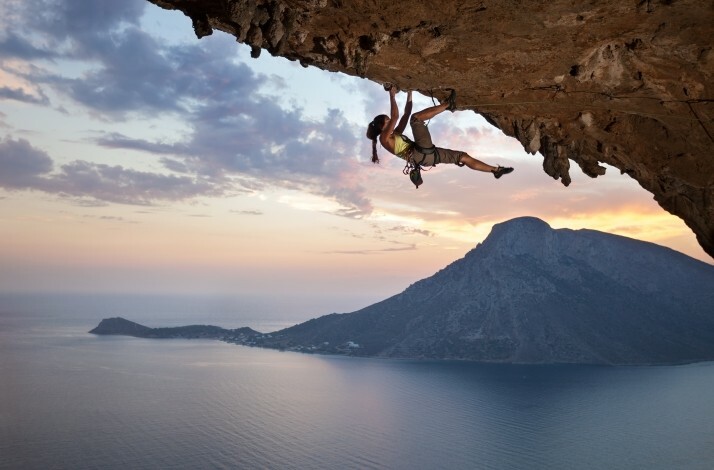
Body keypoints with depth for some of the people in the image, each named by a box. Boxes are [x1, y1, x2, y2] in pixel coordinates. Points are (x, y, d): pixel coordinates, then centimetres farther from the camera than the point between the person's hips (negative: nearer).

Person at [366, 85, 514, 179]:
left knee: (463, 156, 9)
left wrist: (409, 93, 26)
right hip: (420, 154, -9)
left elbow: (406, 113, 29)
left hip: (426, 155, 9)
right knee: (416, 118, -14)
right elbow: (395, 117, -11)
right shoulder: (384, 137, 1)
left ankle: (495, 170, 14)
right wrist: (392, 96, -5)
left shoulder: (395, 134, 28)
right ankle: (448, 104, -10)